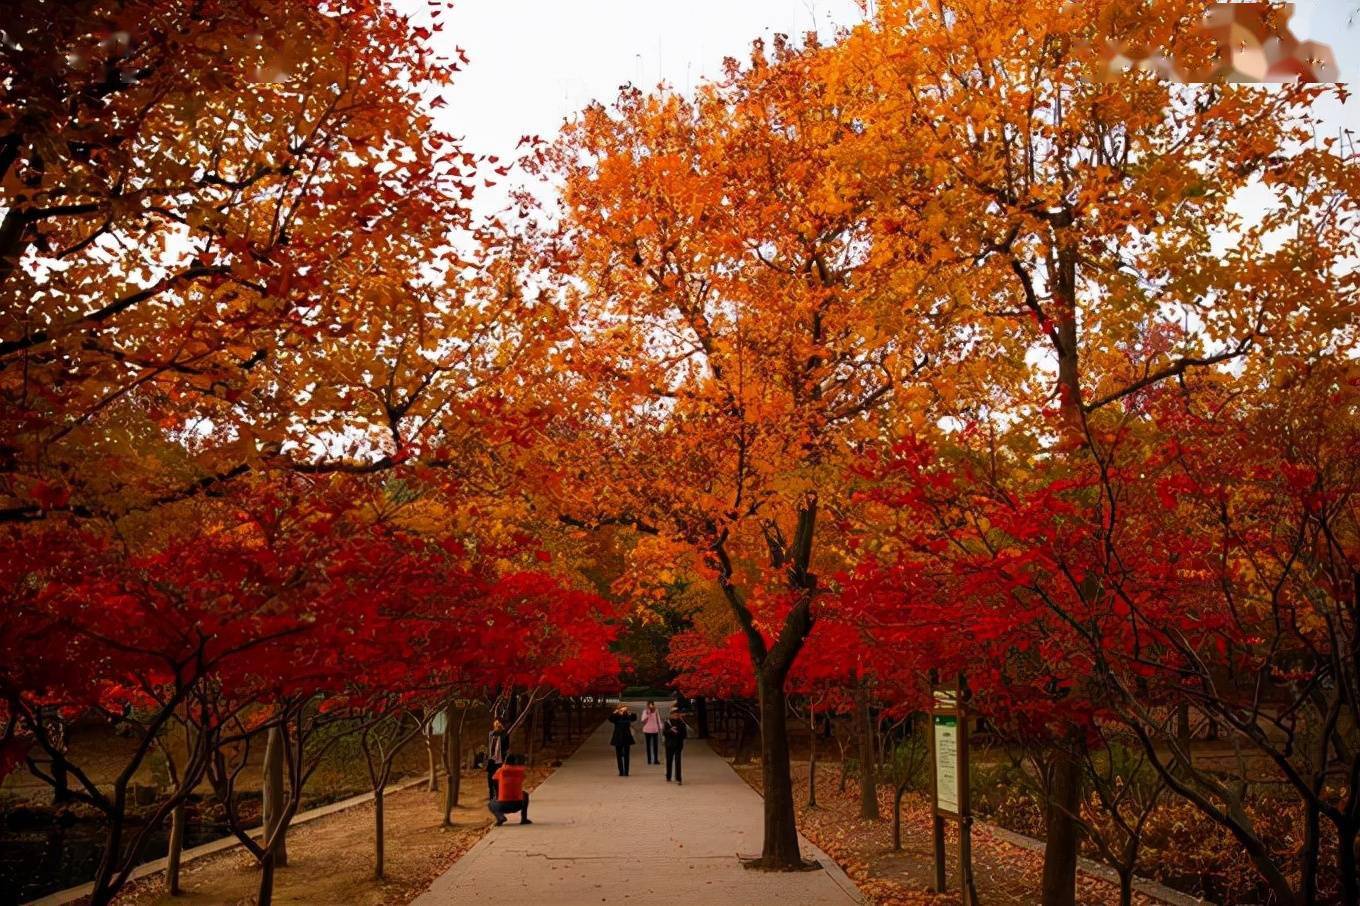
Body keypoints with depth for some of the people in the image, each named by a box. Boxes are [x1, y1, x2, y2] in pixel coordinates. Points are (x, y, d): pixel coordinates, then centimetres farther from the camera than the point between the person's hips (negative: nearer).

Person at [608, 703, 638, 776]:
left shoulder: (628, 717, -4)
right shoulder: (615, 717, -4)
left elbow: (634, 718, -23)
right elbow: (610, 719, -25)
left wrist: (630, 712, -38)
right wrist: (615, 713, -40)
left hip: (627, 738, 0)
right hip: (618, 738, 0)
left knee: (626, 756, 1)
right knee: (619, 756, 5)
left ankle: (626, 772, 5)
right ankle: (621, 772, 12)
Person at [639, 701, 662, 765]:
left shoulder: (656, 712, 2)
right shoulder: (645, 712, -3)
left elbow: (659, 720, 7)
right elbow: (643, 721, -12)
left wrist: (660, 728, 4)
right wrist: (647, 714, -21)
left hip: (655, 731, 1)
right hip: (647, 731, -1)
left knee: (655, 745, 1)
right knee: (648, 745, 4)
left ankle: (656, 760, 5)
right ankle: (649, 760, 9)